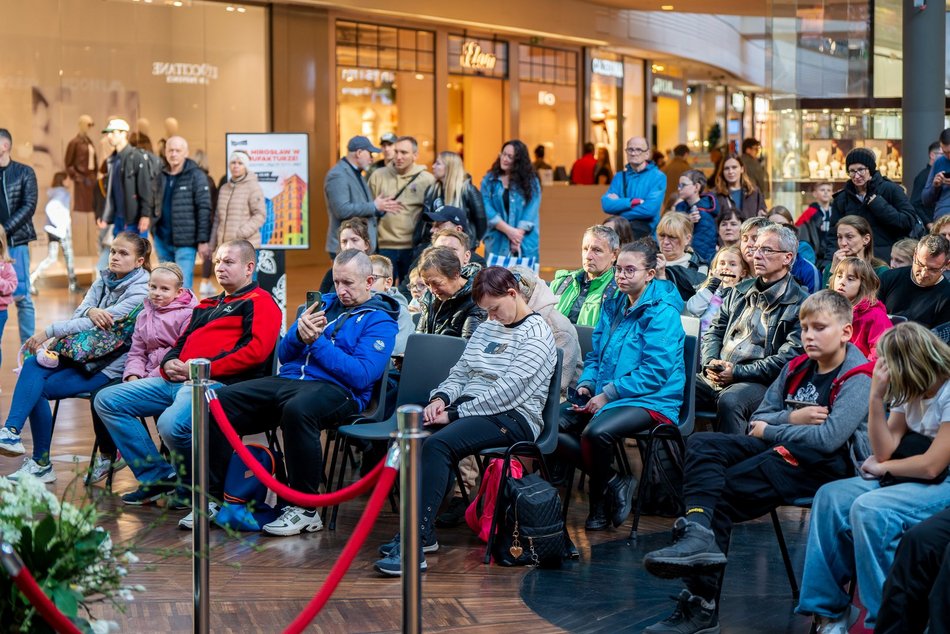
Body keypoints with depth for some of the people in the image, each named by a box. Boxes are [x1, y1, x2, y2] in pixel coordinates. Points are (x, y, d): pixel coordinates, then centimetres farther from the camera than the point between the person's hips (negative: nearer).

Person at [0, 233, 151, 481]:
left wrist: (49, 331, -25)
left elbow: (96, 324, -21)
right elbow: (79, 315, -1)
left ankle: (41, 463, -11)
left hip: (111, 364, -7)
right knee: (33, 364, -22)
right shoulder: (103, 281, 13)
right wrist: (90, 310, -26)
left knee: (39, 388, -19)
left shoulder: (140, 291, -12)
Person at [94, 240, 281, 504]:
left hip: (218, 382, -9)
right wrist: (170, 363, 7)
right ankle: (157, 477, -1)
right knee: (107, 401, 1)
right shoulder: (207, 306, 29)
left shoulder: (260, 302, 2)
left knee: (172, 424, -37)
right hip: (177, 380, 9)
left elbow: (256, 350, -13)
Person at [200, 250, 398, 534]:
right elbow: (283, 355, 19)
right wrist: (299, 334, -4)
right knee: (222, 400, -13)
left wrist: (316, 341, -12)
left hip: (336, 390, -7)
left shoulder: (380, 321, 1)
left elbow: (361, 375, -15)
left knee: (297, 409, -40)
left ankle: (305, 510, -26)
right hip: (288, 379, 7)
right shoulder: (324, 303, 22)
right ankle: (213, 496, -6)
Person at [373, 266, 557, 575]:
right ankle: (421, 531, -21)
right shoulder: (486, 329, 22)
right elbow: (459, 373, 21)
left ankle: (416, 544, -37)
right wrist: (441, 398, -2)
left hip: (513, 418, -8)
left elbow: (507, 391, -16)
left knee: (438, 444, -34)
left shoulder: (537, 335, -6)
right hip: (469, 407, 8)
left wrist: (454, 414, -16)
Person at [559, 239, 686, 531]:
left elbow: (656, 371, -18)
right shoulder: (613, 306, 15)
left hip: (651, 400, -8)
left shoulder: (662, 312, -11)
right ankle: (613, 483, -4)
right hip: (604, 395, 8)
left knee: (596, 432, -34)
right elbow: (596, 354, 24)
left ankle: (599, 500, -6)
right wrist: (587, 383, 2)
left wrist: (608, 394, -19)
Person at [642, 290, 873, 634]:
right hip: (782, 449, 8)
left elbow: (829, 437, -21)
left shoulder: (857, 380, -8)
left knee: (722, 491, -22)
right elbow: (758, 419, 14)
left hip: (824, 465, -8)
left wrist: (769, 430, -9)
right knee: (702, 444, -14)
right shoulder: (796, 368, 16)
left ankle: (701, 606, -21)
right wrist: (791, 418, -9)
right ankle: (698, 533, -36)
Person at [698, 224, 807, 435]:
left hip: (760, 383, -6)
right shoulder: (741, 291, 22)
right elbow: (715, 330, 21)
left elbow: (788, 359, -9)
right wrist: (710, 362, -1)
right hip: (715, 378, 6)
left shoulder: (799, 304, 0)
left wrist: (738, 372, -13)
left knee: (729, 400, -38)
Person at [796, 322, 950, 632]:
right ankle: (828, 609, 0)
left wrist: (884, 467, -4)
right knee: (830, 498, -6)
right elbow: (885, 451, 1)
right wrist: (876, 396, -9)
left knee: (869, 510, -30)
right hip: (909, 479, 9)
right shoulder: (910, 393, 8)